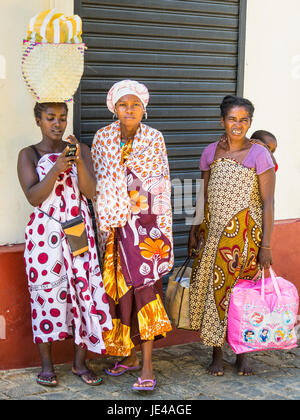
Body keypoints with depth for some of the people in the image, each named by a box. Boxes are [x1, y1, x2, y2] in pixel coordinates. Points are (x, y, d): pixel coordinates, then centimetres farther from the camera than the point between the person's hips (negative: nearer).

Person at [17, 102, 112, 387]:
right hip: (45, 234, -2)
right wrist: (56, 169, -21)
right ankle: (47, 365, 13)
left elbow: (90, 191, -2)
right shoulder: (29, 155, 3)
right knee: (46, 293, 0)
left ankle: (80, 362, 11)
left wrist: (79, 161, -17)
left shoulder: (81, 150, 9)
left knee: (84, 291, -1)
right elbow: (33, 197, -8)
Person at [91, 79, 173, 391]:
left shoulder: (154, 139, 2)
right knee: (119, 287, 7)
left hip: (146, 223, -2)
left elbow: (163, 185, 3)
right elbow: (96, 184, 8)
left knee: (145, 285, -10)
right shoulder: (102, 138, 5)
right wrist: (103, 225, 5)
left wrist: (162, 228, -2)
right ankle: (129, 356, 22)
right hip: (114, 224, 3)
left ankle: (147, 366, -7)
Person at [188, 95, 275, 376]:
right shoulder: (211, 152, 6)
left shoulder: (259, 155, -6)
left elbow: (268, 202, -8)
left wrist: (265, 245, -12)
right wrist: (194, 231, 11)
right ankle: (217, 354, 19)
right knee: (212, 288, 5)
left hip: (245, 234, -3)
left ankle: (242, 353, 21)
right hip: (214, 232, 3)